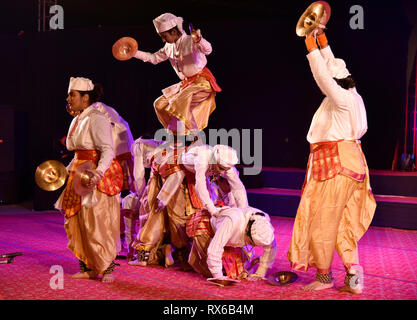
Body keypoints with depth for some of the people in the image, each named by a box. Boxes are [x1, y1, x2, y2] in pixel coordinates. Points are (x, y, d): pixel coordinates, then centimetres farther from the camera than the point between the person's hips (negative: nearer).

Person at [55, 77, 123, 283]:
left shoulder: (96, 119, -13)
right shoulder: (77, 120, 15)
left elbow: (108, 150, -22)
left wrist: (98, 172, -36)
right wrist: (66, 171, 17)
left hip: (98, 176, -9)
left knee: (98, 223, -5)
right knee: (78, 223, 8)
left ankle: (107, 268, 6)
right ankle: (88, 268, 16)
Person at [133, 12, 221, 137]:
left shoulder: (190, 41, -17)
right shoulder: (169, 47, 7)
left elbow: (207, 50, -35)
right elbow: (154, 58, 19)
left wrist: (200, 40, -57)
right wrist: (134, 53, 12)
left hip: (202, 81, -9)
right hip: (186, 83, 9)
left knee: (179, 102, -29)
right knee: (160, 104, 8)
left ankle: (195, 136, -18)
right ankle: (175, 134, 16)